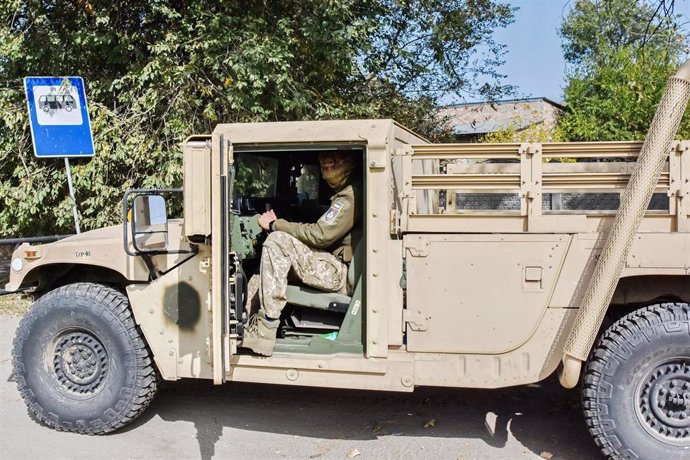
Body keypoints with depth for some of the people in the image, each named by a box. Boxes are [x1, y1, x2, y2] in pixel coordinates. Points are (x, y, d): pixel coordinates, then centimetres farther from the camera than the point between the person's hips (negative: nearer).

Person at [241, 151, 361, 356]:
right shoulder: (345, 193, 21)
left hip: (344, 275, -10)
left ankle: (264, 330, -22)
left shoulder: (352, 195, -11)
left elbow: (320, 235, -16)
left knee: (277, 241, -21)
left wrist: (275, 225, -6)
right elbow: (324, 235, 18)